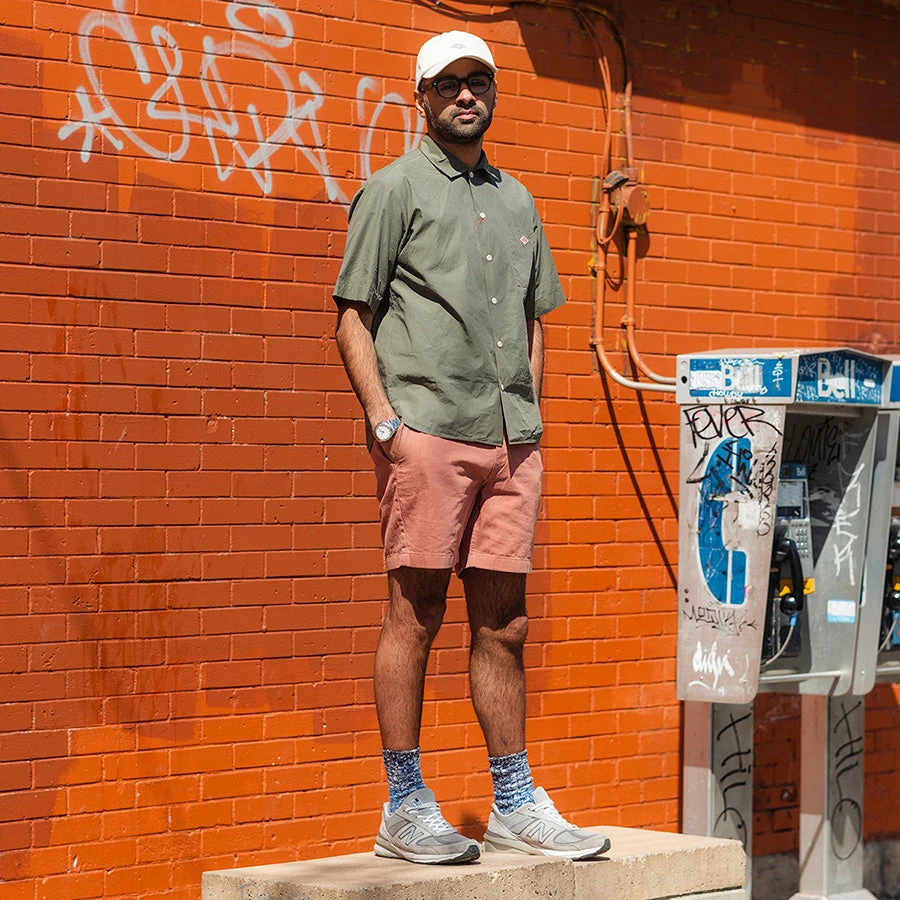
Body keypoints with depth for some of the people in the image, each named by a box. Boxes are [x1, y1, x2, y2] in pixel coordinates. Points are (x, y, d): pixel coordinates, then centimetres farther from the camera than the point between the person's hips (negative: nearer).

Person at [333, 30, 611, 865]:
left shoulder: (516, 201, 19)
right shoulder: (394, 190, 2)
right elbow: (351, 318, -2)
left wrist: (530, 417, 13)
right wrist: (382, 419, -12)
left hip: (511, 441, 6)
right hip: (425, 432, -5)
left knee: (503, 624, 8)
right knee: (413, 615, -3)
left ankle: (514, 805, 14)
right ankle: (404, 809, 3)